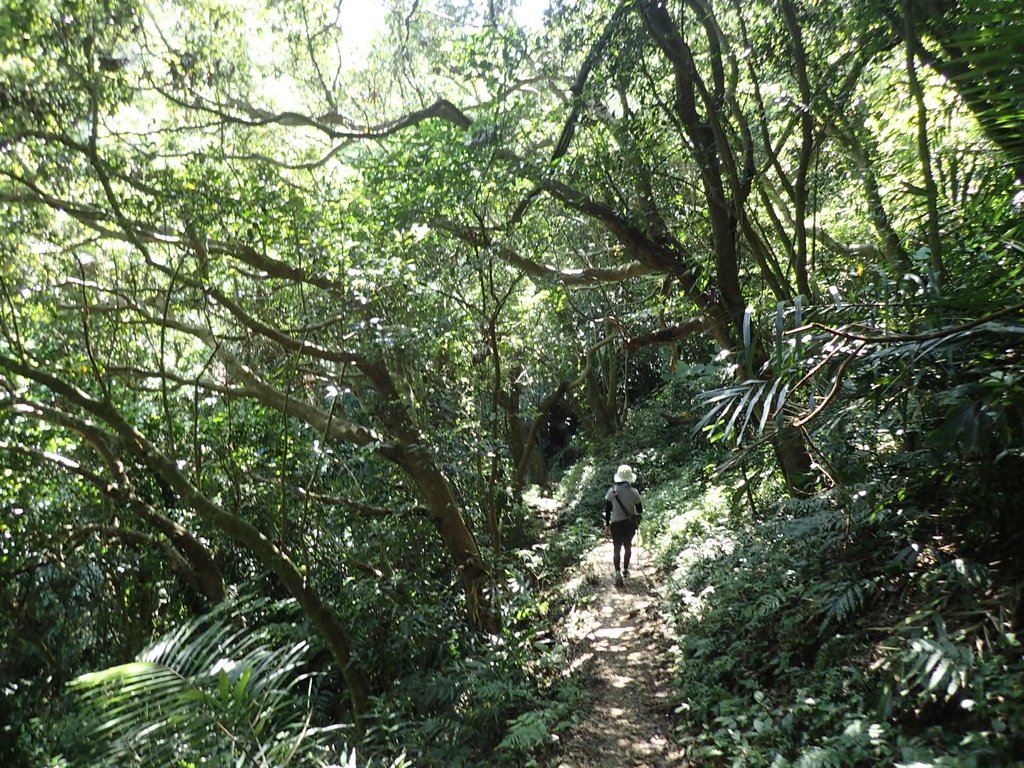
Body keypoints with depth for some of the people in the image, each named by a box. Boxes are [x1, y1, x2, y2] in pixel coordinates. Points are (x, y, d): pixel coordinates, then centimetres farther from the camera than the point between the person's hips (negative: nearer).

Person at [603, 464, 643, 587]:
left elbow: (607, 509, -4)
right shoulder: (633, 492, -10)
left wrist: (607, 525, 7)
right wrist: (637, 521, 17)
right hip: (630, 524, 1)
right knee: (627, 546, 22)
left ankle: (617, 572, -12)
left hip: (616, 524, -1)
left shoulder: (612, 491, -10)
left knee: (617, 549, 5)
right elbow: (640, 510, -2)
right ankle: (625, 570, 32)